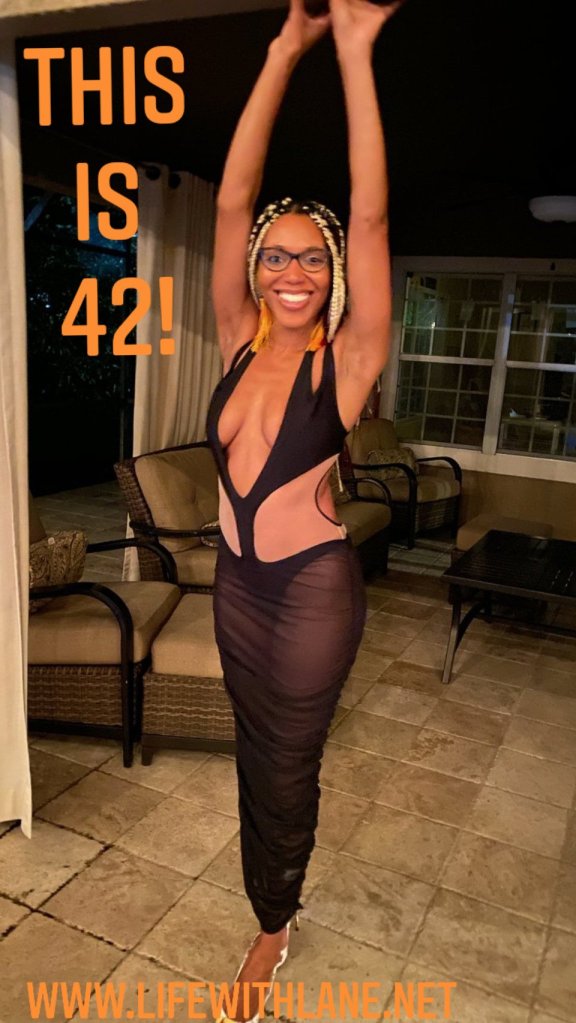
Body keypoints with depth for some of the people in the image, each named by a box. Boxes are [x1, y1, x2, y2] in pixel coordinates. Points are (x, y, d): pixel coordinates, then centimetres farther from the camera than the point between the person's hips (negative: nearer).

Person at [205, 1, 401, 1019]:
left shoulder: (346, 359, -13)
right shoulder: (240, 341, -3)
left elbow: (370, 215, -22)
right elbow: (231, 200, -8)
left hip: (314, 588, -4)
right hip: (236, 579, 5)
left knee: (285, 765, 12)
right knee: (255, 752, 22)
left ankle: (272, 924, 41)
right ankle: (273, 898, 51)